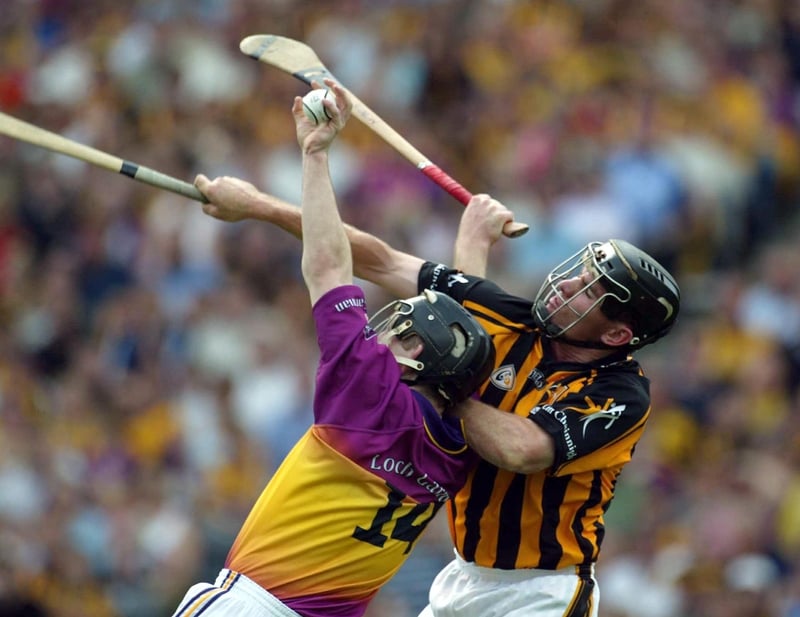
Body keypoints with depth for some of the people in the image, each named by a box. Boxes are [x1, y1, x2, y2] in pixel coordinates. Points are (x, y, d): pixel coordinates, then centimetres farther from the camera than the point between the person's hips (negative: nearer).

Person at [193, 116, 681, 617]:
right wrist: (260, 206, -5)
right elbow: (382, 263, -3)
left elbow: (518, 450, -35)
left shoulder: (623, 397, -19)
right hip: (465, 577, 6)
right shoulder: (514, 322, -4)